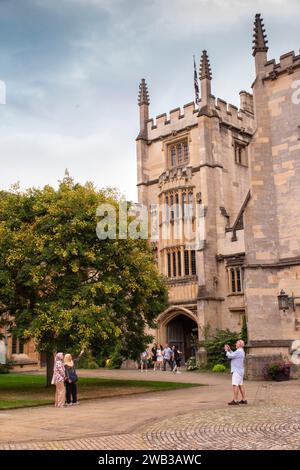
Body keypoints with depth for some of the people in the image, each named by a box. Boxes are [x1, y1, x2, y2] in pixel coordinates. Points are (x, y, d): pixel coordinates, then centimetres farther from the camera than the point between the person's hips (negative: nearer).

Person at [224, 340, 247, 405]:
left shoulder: (239, 351, -16)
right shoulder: (241, 351, 17)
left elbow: (230, 356, -17)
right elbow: (233, 356, 22)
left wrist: (226, 351, -2)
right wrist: (229, 350, 14)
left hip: (237, 371, -10)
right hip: (238, 371, 10)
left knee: (235, 385, -11)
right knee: (240, 385, 11)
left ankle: (235, 400, -12)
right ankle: (244, 400, 12)